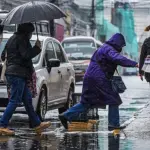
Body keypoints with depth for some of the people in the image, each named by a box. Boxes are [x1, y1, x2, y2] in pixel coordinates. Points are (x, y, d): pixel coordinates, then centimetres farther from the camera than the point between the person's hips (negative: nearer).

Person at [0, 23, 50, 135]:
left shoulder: (13, 39, 20)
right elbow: (26, 55, -20)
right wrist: (37, 48, -6)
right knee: (14, 101, -9)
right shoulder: (21, 39, -10)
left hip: (11, 73, 11)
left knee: (28, 99, 14)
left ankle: (37, 124, 19)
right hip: (18, 74, -11)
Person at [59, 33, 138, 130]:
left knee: (87, 102, 13)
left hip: (90, 78, 10)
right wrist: (134, 64, -32)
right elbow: (118, 59, -29)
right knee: (113, 100, -2)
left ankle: (66, 116, 9)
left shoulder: (104, 48, 23)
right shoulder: (109, 49, -11)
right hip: (99, 79, -10)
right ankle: (114, 124, -1)